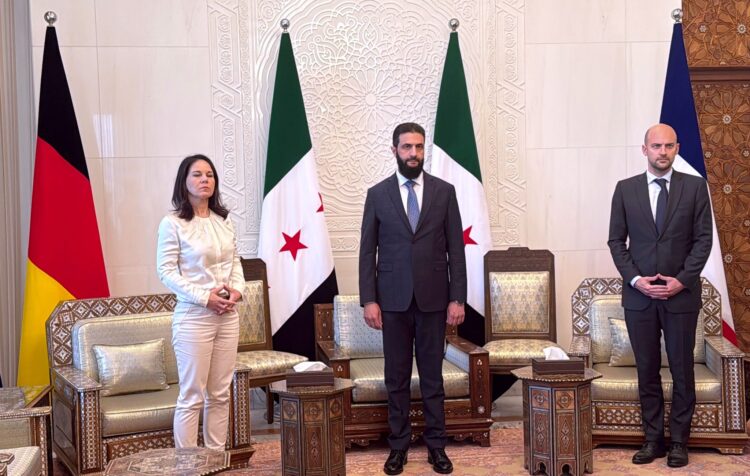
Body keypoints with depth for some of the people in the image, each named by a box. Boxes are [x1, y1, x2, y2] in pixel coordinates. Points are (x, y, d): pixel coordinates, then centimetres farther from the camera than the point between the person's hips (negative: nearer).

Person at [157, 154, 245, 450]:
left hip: (228, 316, 6)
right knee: (192, 396, -1)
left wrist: (237, 289, -5)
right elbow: (166, 271, -10)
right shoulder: (173, 223, -7)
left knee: (220, 394, 11)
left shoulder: (224, 220, 10)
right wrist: (204, 297, -16)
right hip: (193, 317, -6)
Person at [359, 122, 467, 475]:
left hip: (433, 297, 0)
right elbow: (368, 251, 3)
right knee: (397, 377, 7)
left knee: (432, 375, 7)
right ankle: (398, 445, 17)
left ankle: (436, 444, 17)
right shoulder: (377, 194, 3)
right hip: (393, 298, 0)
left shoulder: (444, 191, 3)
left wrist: (458, 298, -3)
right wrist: (369, 300, -4)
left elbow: (455, 248, 2)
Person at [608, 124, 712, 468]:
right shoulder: (625, 189, 4)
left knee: (682, 371, 5)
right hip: (638, 295, 1)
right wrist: (635, 279, -8)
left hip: (681, 294, -1)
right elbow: (616, 241, 4)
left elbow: (703, 239, -1)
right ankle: (653, 439, 16)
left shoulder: (695, 187, 1)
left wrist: (682, 280, -11)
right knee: (647, 371, 7)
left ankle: (679, 441, 15)